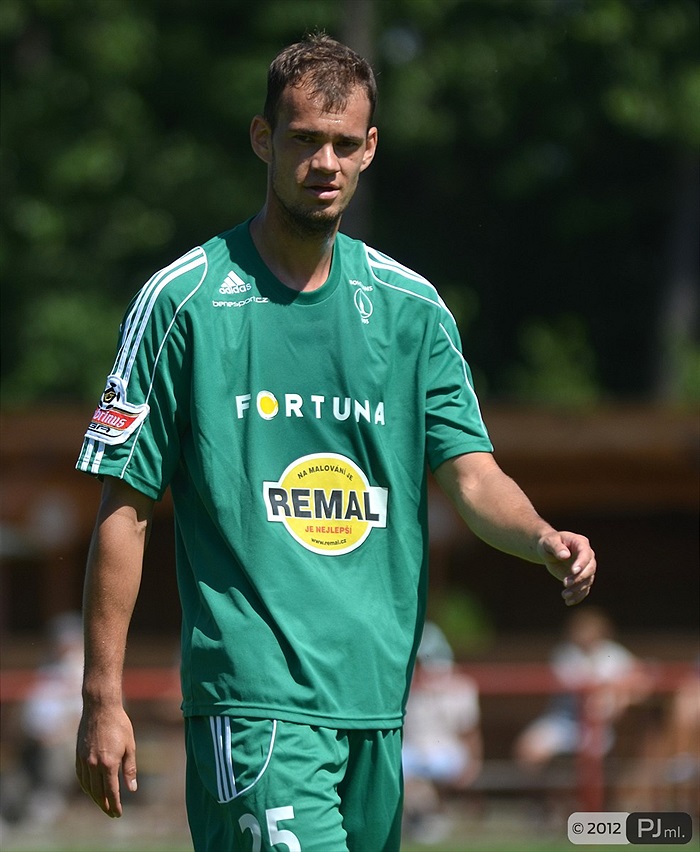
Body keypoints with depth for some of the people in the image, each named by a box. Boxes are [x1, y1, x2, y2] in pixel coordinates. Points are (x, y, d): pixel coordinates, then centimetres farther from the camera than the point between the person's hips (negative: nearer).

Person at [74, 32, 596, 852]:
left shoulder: (412, 307, 11)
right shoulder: (183, 300, -2)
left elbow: (473, 477, 5)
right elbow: (124, 509, -1)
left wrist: (545, 540, -18)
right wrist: (102, 698, -5)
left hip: (377, 694, 5)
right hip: (252, 693, -5)